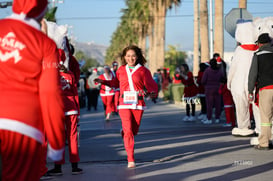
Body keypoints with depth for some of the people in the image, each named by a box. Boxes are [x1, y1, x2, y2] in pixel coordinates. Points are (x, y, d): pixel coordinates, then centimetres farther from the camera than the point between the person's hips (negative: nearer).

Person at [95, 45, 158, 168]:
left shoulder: (143, 70, 2)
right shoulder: (121, 70, 9)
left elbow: (151, 85, 1)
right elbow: (116, 83, 25)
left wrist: (152, 93, -20)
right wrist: (103, 82, 15)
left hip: (138, 104, 0)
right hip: (124, 104, 0)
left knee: (134, 130, 10)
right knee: (128, 131, -10)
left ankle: (124, 133, 48)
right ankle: (131, 159, -6)